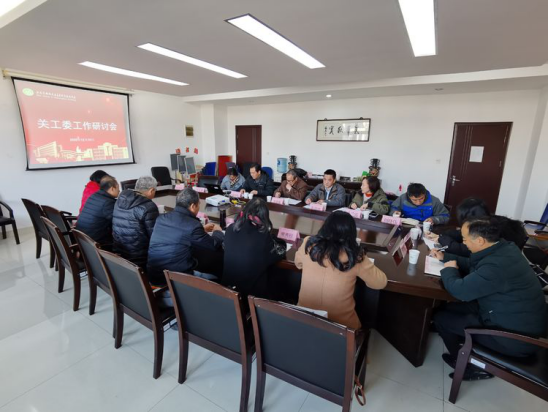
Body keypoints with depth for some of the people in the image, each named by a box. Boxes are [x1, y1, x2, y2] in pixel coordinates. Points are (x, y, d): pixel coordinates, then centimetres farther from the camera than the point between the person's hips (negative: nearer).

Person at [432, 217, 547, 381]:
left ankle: (471, 366, 21)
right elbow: (472, 265, 14)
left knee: (441, 318, -2)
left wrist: (449, 269, -8)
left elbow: (459, 290, -26)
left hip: (517, 337, -9)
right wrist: (445, 257, 12)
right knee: (452, 308, 13)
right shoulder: (504, 247, -4)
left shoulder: (497, 266, -35)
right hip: (523, 321, 9)